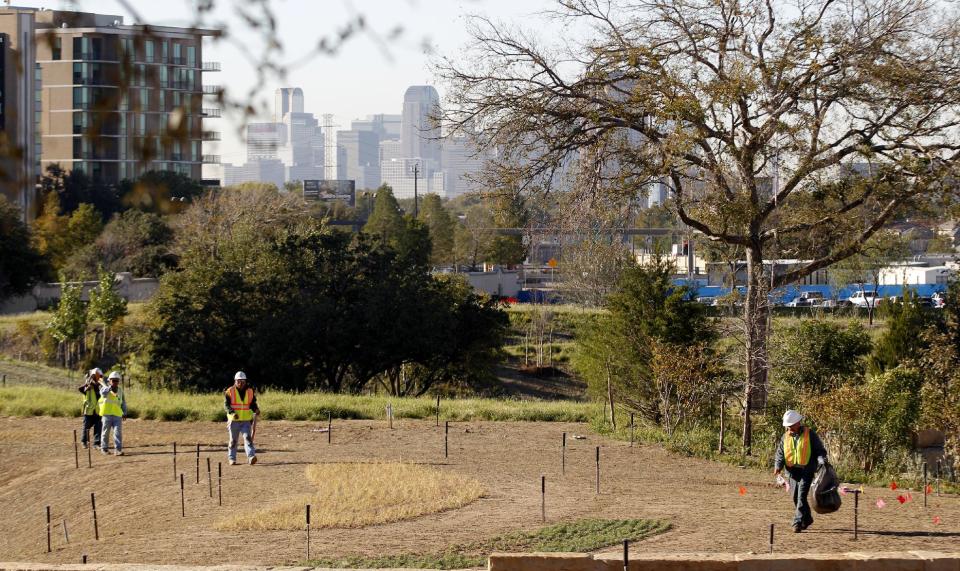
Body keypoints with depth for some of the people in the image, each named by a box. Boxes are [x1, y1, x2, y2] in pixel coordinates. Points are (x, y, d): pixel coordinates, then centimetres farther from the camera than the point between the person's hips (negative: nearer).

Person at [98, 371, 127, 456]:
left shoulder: (120, 390, 11)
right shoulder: (105, 389, -1)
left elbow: (123, 403, 19)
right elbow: (103, 392, -27)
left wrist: (124, 413, 12)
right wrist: (110, 388, -44)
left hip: (117, 415, 2)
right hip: (107, 414, -2)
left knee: (118, 432, -8)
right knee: (105, 432, 6)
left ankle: (118, 449, -9)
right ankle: (104, 448, 20)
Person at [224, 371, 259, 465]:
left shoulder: (250, 392, 8)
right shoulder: (230, 392, -1)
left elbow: (252, 404, 15)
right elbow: (226, 405, -6)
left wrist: (256, 410, -8)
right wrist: (232, 412, -23)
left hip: (246, 421, 1)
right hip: (233, 420, -1)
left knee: (248, 438, -14)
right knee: (233, 440, 7)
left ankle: (251, 457, -25)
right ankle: (232, 458, 19)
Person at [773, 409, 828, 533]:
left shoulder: (810, 435, -2)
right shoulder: (786, 437, 11)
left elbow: (820, 450, 0)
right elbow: (780, 454, 12)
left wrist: (821, 461, -19)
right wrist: (778, 467, -5)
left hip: (807, 471, -5)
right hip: (793, 471, 5)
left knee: (801, 496, -13)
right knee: (796, 497, 10)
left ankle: (798, 522, -13)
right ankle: (807, 519, 29)